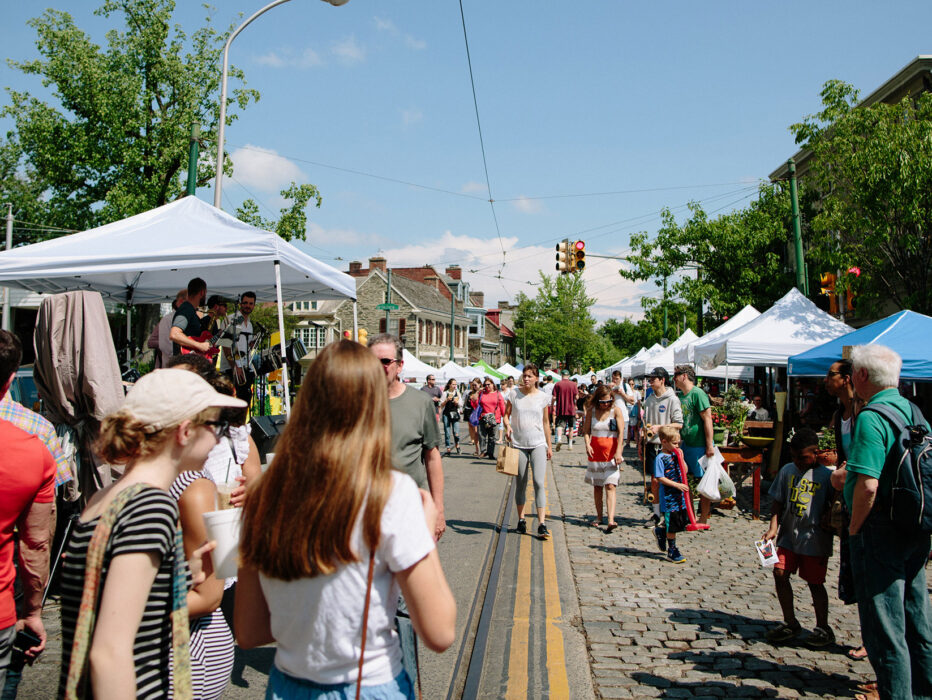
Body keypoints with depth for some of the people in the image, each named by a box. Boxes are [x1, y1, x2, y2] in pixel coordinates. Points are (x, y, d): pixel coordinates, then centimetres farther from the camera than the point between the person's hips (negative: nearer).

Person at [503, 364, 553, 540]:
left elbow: (546, 422, 10)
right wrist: (507, 426, -15)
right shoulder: (514, 394, 1)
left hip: (538, 444, 0)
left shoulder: (543, 397, 3)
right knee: (520, 483, 9)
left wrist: (549, 446, 11)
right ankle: (521, 519, 24)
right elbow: (506, 415, 8)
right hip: (519, 444, 1)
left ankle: (542, 524, -12)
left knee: (539, 482, -11)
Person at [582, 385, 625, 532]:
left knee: (610, 486, -12)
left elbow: (621, 432, -9)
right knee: (597, 486, 9)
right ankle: (599, 516, 22)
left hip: (611, 451, -3)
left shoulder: (616, 410, -4)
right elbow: (586, 430, 7)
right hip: (595, 451, 3)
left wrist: (618, 452, -19)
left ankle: (610, 520, -20)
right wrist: (587, 445, -12)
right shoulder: (591, 411, 4)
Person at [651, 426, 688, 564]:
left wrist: (681, 458, -3)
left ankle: (660, 530, 37)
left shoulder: (675, 454, 9)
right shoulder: (660, 458, -13)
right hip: (668, 497, -7)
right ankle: (672, 551, 14)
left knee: (680, 523, 13)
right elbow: (660, 478, -18)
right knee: (672, 525, 0)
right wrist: (677, 485, -23)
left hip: (679, 496, 7)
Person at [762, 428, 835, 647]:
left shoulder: (826, 476, -8)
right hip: (789, 535, 4)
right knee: (780, 574, -1)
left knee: (814, 582, 3)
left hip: (814, 540, -4)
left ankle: (823, 628, 22)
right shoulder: (787, 470, 5)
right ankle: (790, 623, 17)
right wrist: (773, 528, -1)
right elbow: (778, 502, 8)